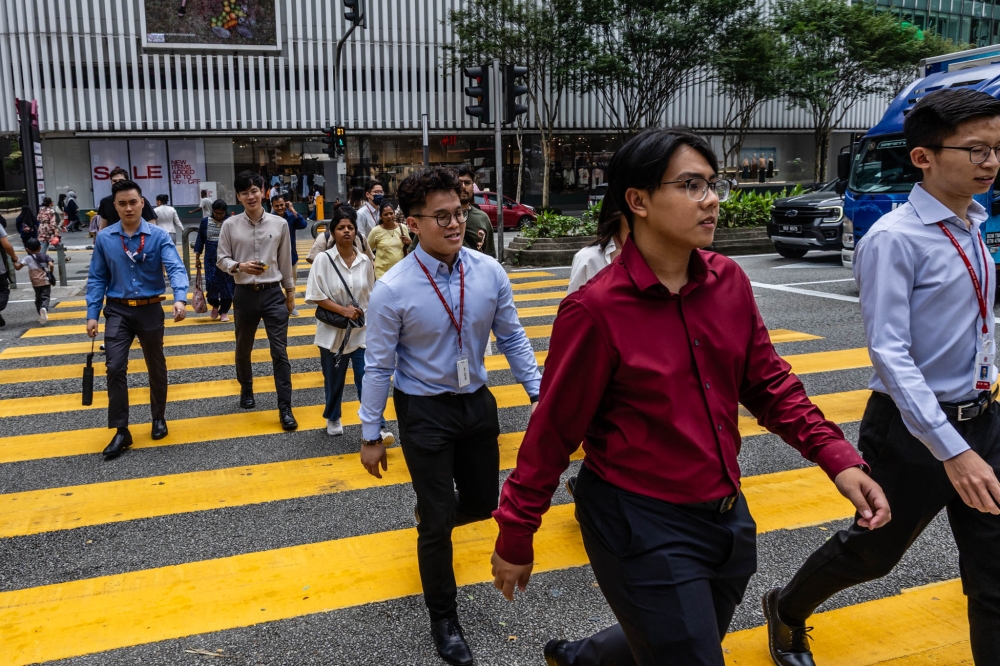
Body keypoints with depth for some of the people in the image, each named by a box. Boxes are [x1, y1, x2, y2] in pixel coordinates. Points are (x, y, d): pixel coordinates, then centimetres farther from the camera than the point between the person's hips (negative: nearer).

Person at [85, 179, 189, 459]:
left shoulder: (158, 236, -8)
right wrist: (92, 314, -2)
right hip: (118, 311, 1)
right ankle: (121, 431, 4)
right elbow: (97, 279, 4)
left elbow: (176, 268, -20)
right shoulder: (104, 238, -1)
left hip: (150, 310, -1)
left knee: (156, 367, 13)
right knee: (115, 368, -8)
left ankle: (159, 419, 33)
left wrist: (180, 298, -38)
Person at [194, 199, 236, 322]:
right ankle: (215, 305, 25)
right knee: (211, 284, -3)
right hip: (211, 260, 1)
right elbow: (200, 240, 7)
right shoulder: (205, 222, 2)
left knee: (228, 285, 2)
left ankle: (224, 311, 17)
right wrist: (197, 258, 7)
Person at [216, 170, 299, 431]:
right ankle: (246, 390, 42)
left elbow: (286, 261, 6)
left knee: (280, 352, -3)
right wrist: (239, 266, -19)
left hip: (273, 293, -1)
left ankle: (285, 408, 1)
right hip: (245, 294, 1)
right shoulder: (230, 226, -3)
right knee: (243, 349, 17)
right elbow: (221, 259, 2)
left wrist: (290, 292, 10)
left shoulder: (280, 224, -1)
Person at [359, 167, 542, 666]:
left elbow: (512, 339, 1)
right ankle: (443, 619, 29)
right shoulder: (393, 290, -19)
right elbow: (378, 366, -11)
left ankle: (431, 514, 55)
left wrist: (540, 393, -2)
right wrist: (371, 435, -5)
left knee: (481, 504, 17)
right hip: (424, 410, -4)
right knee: (439, 523, 4)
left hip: (477, 402, 4)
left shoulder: (490, 273, -9)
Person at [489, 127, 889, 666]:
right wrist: (514, 539, -5)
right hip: (641, 528, -7)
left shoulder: (729, 281, -3)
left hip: (726, 515, 7)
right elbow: (553, 431, -13)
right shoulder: (596, 309, -20)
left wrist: (837, 457, -5)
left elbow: (768, 384, 7)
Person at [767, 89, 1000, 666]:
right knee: (873, 551, 14)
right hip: (914, 430, -6)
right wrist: (950, 450, -29)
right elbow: (889, 353, -24)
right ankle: (788, 612, 42)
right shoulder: (895, 240, -19)